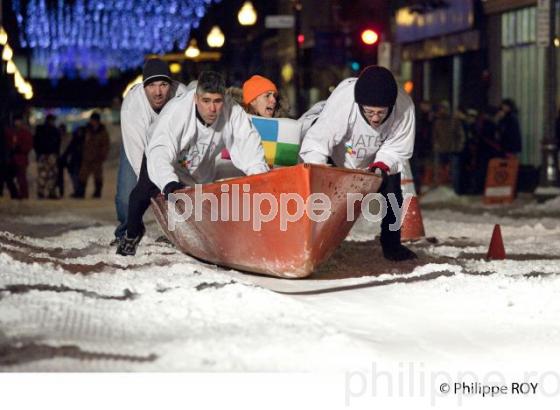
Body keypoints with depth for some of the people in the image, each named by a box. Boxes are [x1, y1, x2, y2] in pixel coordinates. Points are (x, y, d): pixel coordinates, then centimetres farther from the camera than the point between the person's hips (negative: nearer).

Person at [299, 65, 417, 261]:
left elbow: (398, 149, -21)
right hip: (340, 156, -2)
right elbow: (316, 142, -42)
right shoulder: (342, 100, -45)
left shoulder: (404, 106, -36)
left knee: (392, 193, -3)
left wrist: (382, 165, -39)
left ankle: (392, 244, 14)